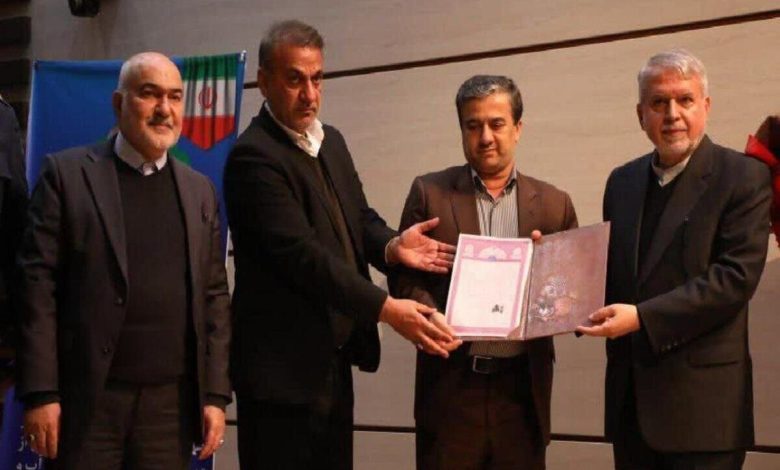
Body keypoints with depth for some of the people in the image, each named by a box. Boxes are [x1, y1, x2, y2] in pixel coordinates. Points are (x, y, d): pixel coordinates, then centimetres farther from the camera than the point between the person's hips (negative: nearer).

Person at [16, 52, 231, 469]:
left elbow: (214, 297, 11)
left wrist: (216, 395, 4)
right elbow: (38, 286, -5)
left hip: (172, 400, 3)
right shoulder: (66, 173, 0)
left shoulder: (199, 190, 12)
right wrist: (40, 393, -10)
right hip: (87, 397, -3)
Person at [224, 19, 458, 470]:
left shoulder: (331, 141, 12)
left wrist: (390, 245, -13)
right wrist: (386, 308, -28)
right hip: (284, 365, -8)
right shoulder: (254, 156, -17)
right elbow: (301, 254, -24)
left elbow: (359, 217, 12)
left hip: (333, 356, 9)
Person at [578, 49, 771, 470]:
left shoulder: (743, 178, -6)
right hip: (630, 395, 6)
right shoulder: (623, 181, 13)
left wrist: (642, 317, -20)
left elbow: (736, 276, -15)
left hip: (701, 402, -5)